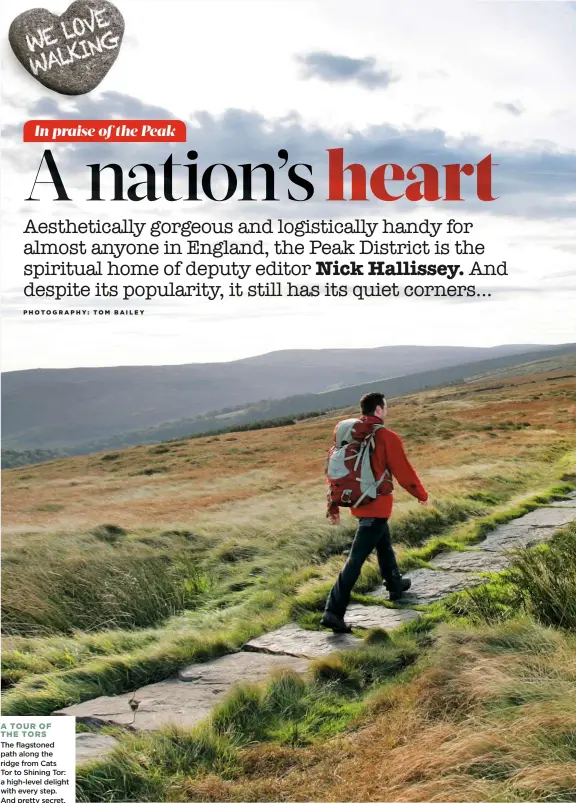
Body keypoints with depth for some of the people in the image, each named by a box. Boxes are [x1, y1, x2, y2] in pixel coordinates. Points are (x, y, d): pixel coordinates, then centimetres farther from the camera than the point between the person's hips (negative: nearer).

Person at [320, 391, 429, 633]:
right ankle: (333, 612, -10)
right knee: (356, 559, -7)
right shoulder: (387, 437, -15)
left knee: (384, 545, 29)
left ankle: (395, 585, 49)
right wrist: (422, 494, 9)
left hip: (358, 502, 7)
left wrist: (333, 506, 13)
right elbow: (404, 471, -9)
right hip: (376, 505, -7)